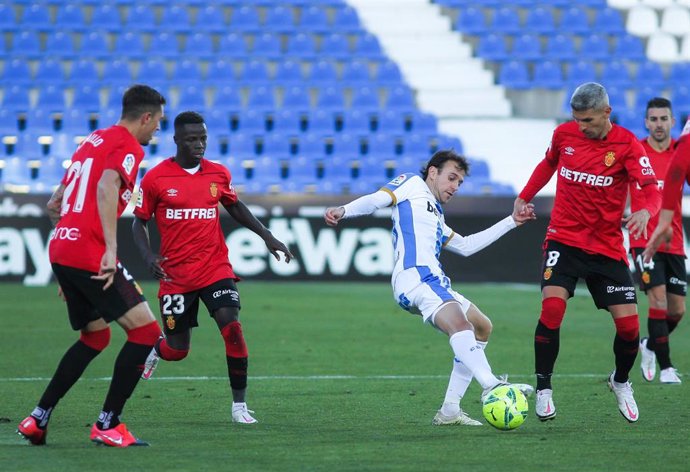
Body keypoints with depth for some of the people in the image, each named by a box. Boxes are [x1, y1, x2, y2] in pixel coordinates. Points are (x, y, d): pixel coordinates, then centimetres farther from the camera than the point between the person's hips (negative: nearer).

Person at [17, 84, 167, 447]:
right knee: (145, 329, -6)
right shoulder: (128, 146, -3)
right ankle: (108, 425, -7)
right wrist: (110, 249, -28)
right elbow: (107, 187, -24)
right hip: (90, 254, -9)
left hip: (60, 250, 9)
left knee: (96, 336, 22)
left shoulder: (93, 141, 23)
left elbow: (54, 205, 27)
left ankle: (38, 420, 19)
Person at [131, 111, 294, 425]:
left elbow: (235, 207, 22)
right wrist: (149, 258, -14)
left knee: (232, 329, -18)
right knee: (177, 350, 5)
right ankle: (155, 350, 44)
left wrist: (267, 236, 15)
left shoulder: (219, 174, 3)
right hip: (175, 275, -2)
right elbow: (139, 222, 3)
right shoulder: (155, 178, -6)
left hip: (215, 268, 2)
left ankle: (239, 404, -7)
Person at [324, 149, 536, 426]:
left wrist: (511, 222, 42)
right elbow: (376, 200, -2)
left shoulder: (435, 216, 35)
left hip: (434, 283, 10)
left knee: (482, 328, 19)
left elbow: (466, 246, 39)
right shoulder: (413, 185, 12)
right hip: (416, 277, -10)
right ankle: (490, 386, -55)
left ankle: (449, 410, 12)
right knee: (460, 324, -31)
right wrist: (344, 211, -22)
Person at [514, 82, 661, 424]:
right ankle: (543, 389, -9)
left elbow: (651, 189, -22)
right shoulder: (564, 134, -1)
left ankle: (620, 382, 25)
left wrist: (645, 211, -42)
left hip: (608, 248, -1)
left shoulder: (627, 144, -10)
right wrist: (524, 197, 17)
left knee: (628, 323, -5)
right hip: (563, 239, 1)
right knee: (552, 308, -21)